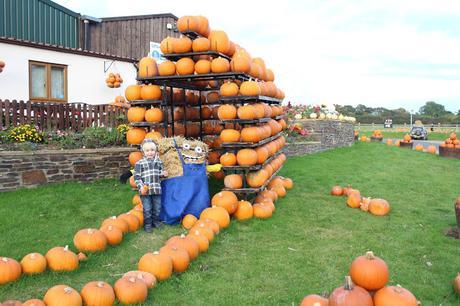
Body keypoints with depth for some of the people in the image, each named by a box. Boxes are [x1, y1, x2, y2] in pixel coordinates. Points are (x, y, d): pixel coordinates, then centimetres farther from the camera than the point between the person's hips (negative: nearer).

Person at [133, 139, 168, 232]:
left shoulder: (159, 162, 8)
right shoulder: (140, 163, -6)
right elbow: (137, 176, -7)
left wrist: (163, 174, -4)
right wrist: (141, 187, -17)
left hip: (157, 189, 4)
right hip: (145, 190, -4)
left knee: (157, 208, 14)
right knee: (147, 209, 3)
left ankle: (156, 221, 33)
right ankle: (147, 224, 18)